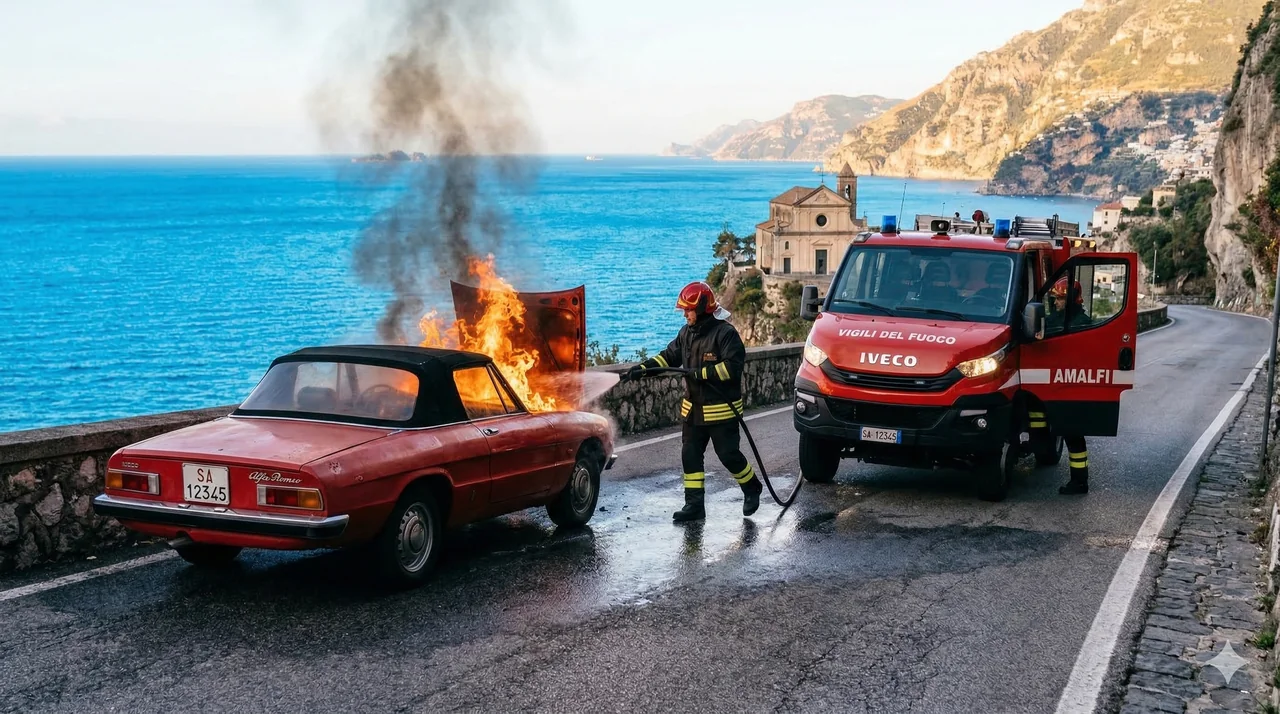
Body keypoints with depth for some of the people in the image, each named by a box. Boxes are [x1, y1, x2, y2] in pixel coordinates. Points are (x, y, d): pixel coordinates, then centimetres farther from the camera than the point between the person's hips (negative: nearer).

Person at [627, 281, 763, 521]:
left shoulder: (725, 333, -16)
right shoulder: (687, 333, 7)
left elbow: (733, 366, -23)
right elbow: (669, 356, 11)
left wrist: (702, 372, -26)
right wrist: (643, 368, -1)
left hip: (721, 410, -7)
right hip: (693, 409, 7)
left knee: (728, 454, 0)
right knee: (690, 455, 4)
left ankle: (752, 489, 24)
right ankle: (694, 504, 10)